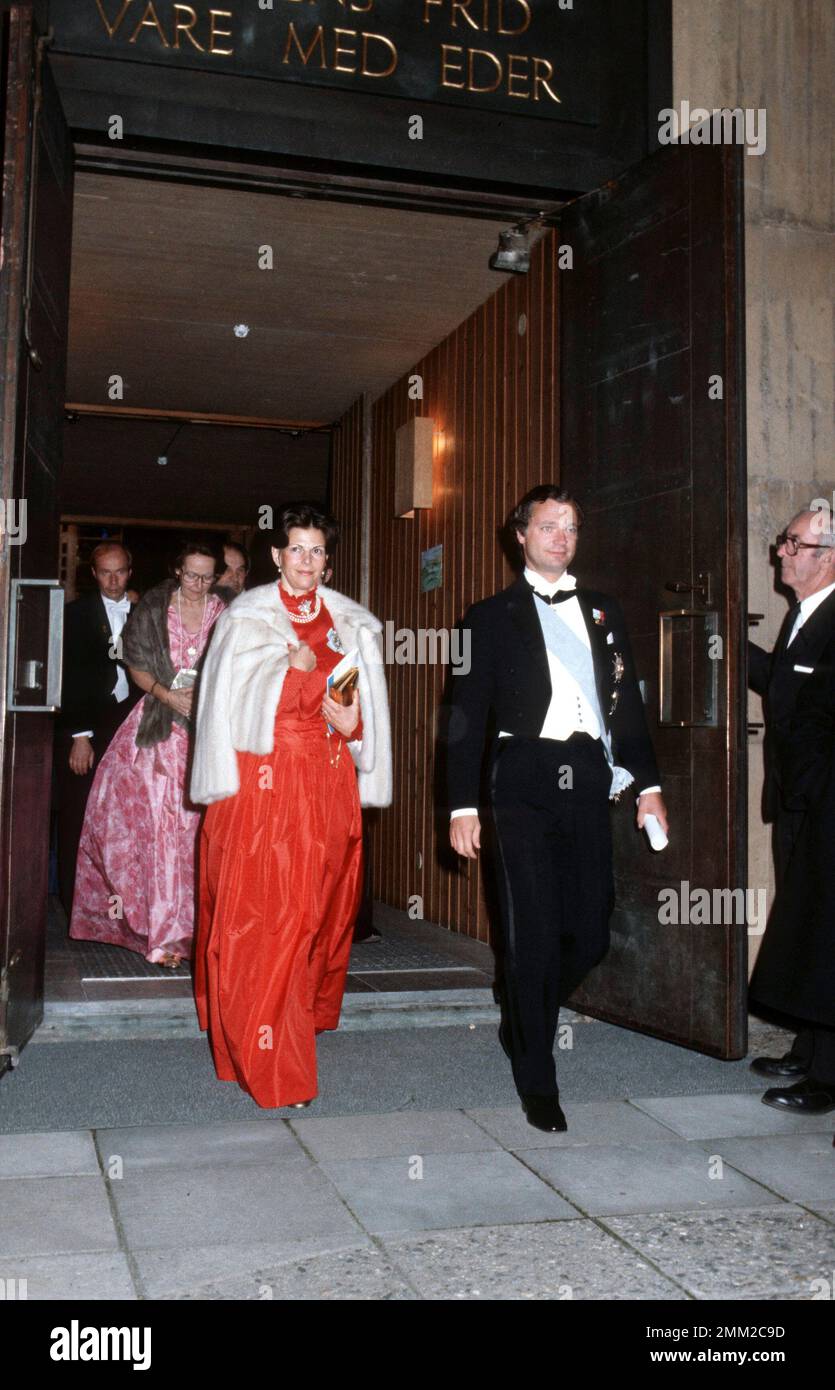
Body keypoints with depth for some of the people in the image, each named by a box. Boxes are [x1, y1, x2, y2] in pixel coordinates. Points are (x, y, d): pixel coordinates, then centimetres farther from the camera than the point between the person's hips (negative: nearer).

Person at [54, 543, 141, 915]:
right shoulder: (77, 613, 2)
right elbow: (71, 676, -4)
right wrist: (80, 735, -9)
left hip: (127, 724, 2)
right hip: (85, 726, -2)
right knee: (78, 815, 0)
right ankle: (76, 904, 9)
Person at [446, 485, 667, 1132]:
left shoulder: (604, 611, 17)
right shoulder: (493, 616, 6)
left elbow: (628, 702, 17)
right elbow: (467, 715, 2)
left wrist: (648, 782, 8)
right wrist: (463, 804, -4)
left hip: (589, 781, 4)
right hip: (526, 781, -4)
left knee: (590, 935, 6)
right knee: (533, 935, -2)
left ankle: (523, 1022, 34)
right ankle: (538, 1081, 13)